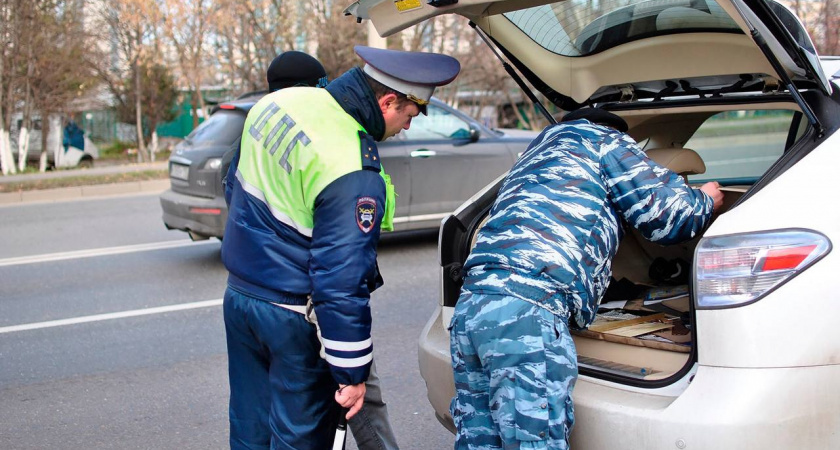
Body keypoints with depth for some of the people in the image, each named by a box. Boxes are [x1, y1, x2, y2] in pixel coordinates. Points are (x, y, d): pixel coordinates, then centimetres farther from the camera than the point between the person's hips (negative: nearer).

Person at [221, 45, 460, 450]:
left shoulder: (276, 103, 0)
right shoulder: (354, 174, -27)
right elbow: (342, 283, -26)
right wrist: (352, 373, -16)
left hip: (239, 294, 8)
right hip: (293, 318, -8)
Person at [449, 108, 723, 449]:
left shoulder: (534, 155, 39)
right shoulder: (603, 140, 15)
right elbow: (664, 215, 10)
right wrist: (705, 201, 32)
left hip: (467, 307, 9)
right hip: (525, 313, -9)